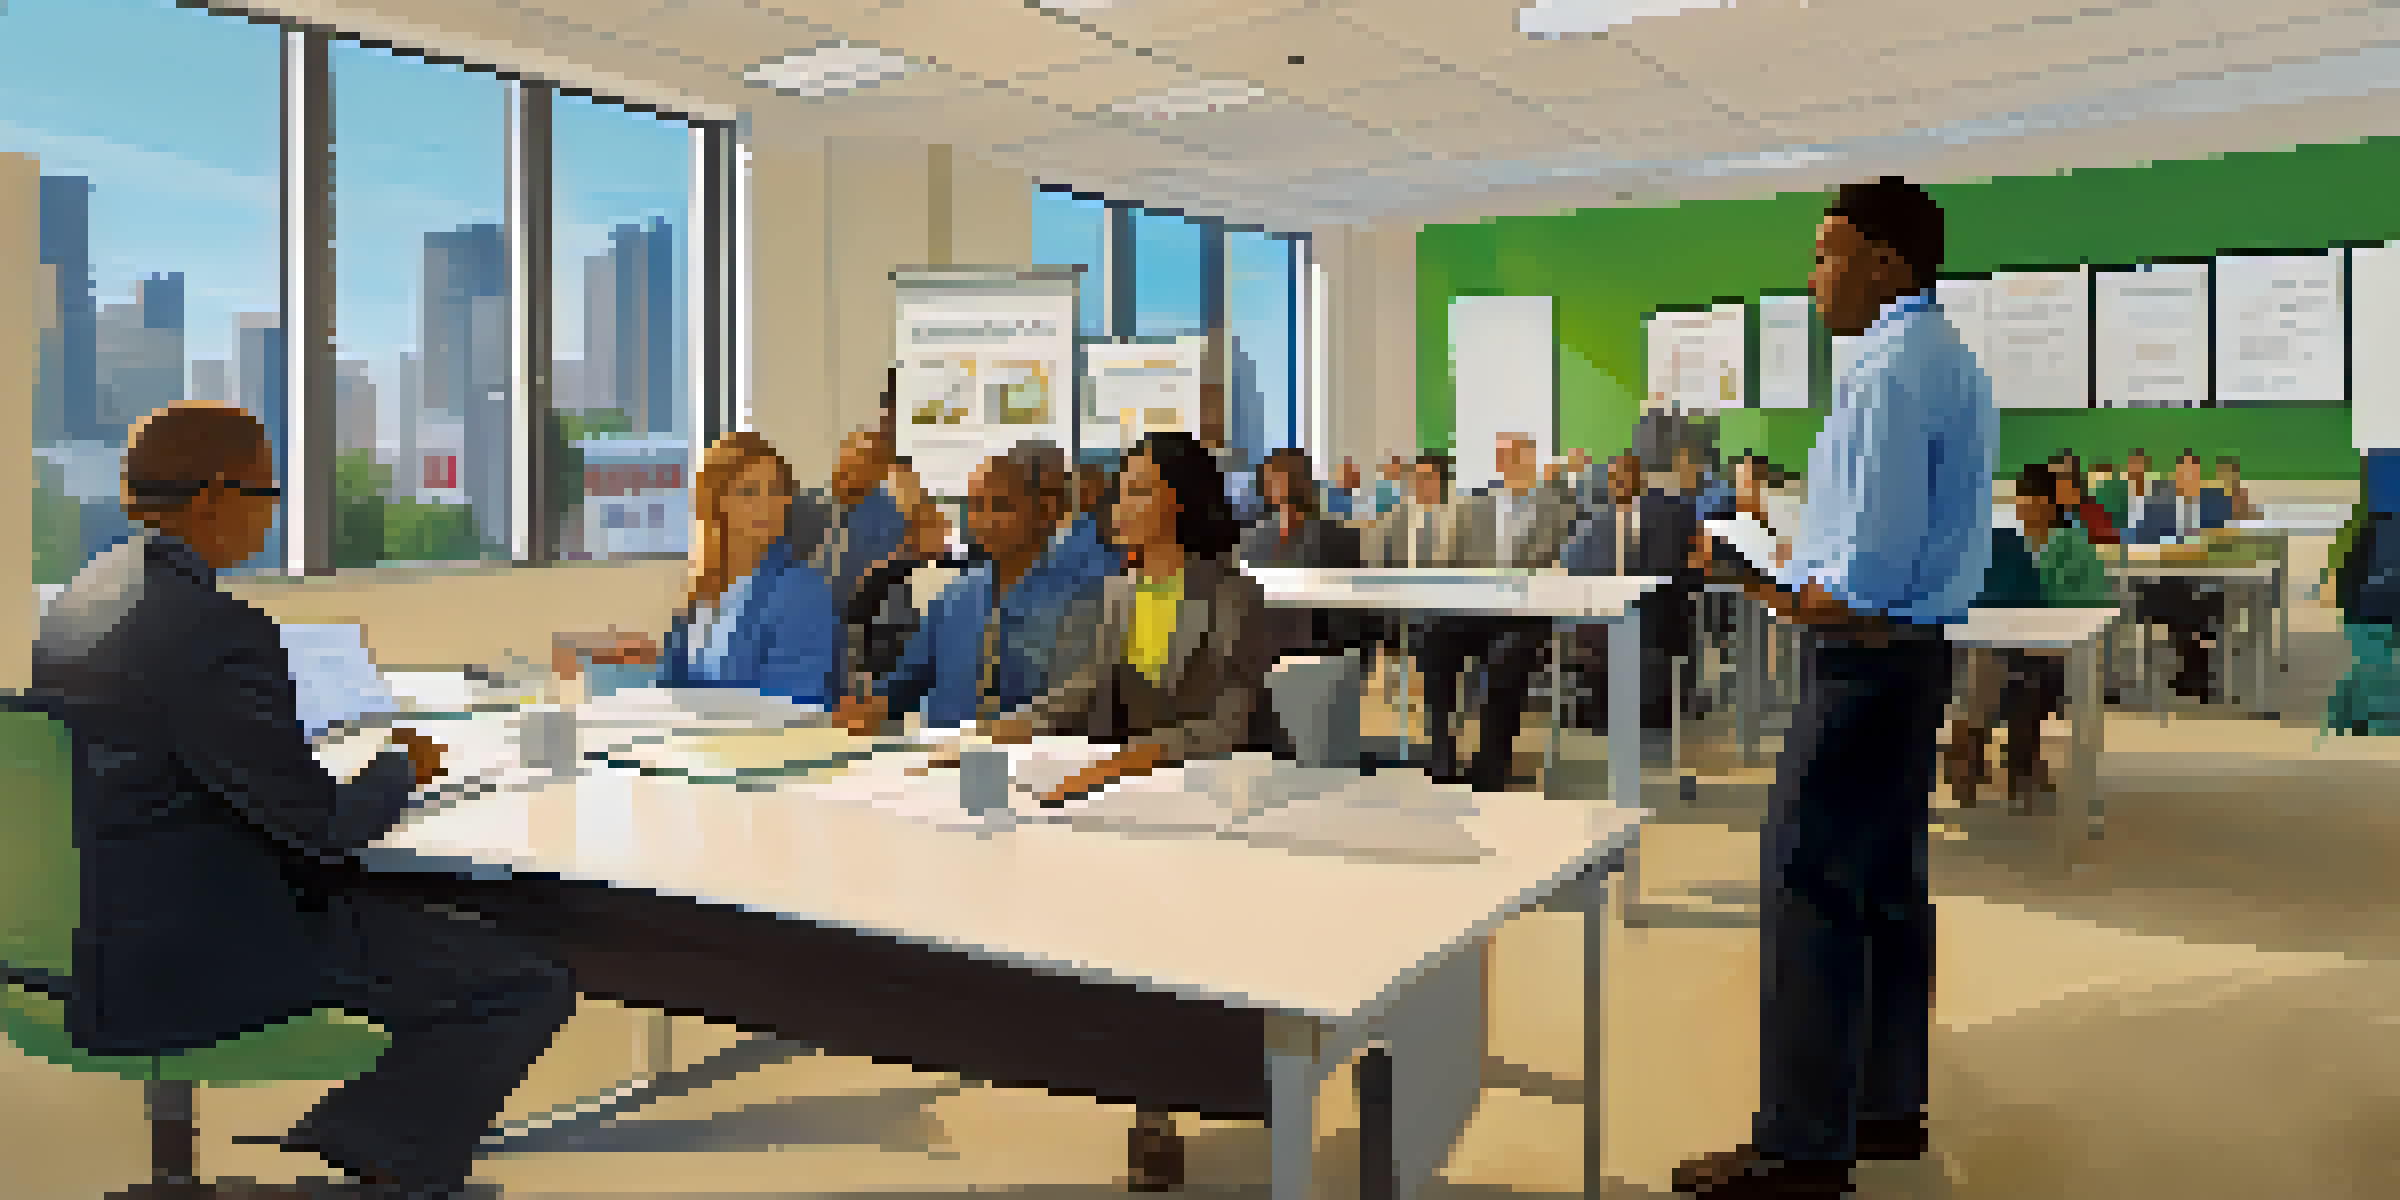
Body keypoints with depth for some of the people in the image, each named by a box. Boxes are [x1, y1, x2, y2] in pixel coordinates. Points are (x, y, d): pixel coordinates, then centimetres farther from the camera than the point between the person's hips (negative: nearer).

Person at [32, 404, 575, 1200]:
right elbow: (324, 826, -22)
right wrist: (403, 769, -2)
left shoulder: (79, 597, 7)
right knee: (531, 986, -10)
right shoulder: (215, 629, -24)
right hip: (184, 968, -11)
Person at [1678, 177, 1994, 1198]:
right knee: (1888, 884, 17)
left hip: (1866, 657, -11)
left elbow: (1871, 568, -23)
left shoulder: (1889, 374, -18)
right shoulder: (1949, 359, 15)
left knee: (1808, 889, -6)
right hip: (1914, 650, 11)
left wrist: (1796, 597, -6)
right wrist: (1803, 577, 12)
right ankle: (1888, 1104, 28)